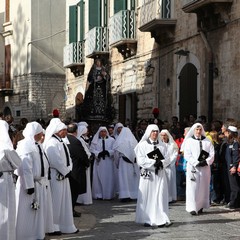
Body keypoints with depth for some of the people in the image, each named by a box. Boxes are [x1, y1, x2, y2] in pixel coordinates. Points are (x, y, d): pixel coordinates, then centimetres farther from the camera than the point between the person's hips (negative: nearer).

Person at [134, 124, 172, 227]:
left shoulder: (162, 145, 13)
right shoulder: (142, 145, 3)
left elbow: (167, 159, 7)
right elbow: (140, 160, -7)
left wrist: (161, 162, -14)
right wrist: (154, 162, -15)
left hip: (160, 173, 2)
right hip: (147, 173, -2)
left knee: (160, 196, -4)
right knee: (147, 197, -1)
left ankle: (161, 219, -6)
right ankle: (147, 220, 7)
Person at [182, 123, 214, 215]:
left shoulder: (207, 141, 9)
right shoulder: (189, 141, 3)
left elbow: (212, 154, 4)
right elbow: (187, 155, -5)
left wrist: (206, 161, -14)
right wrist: (196, 163, -15)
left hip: (205, 167, 3)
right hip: (193, 167, -3)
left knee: (203, 187, 4)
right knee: (193, 187, -7)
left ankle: (201, 206, 11)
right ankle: (192, 208, -10)